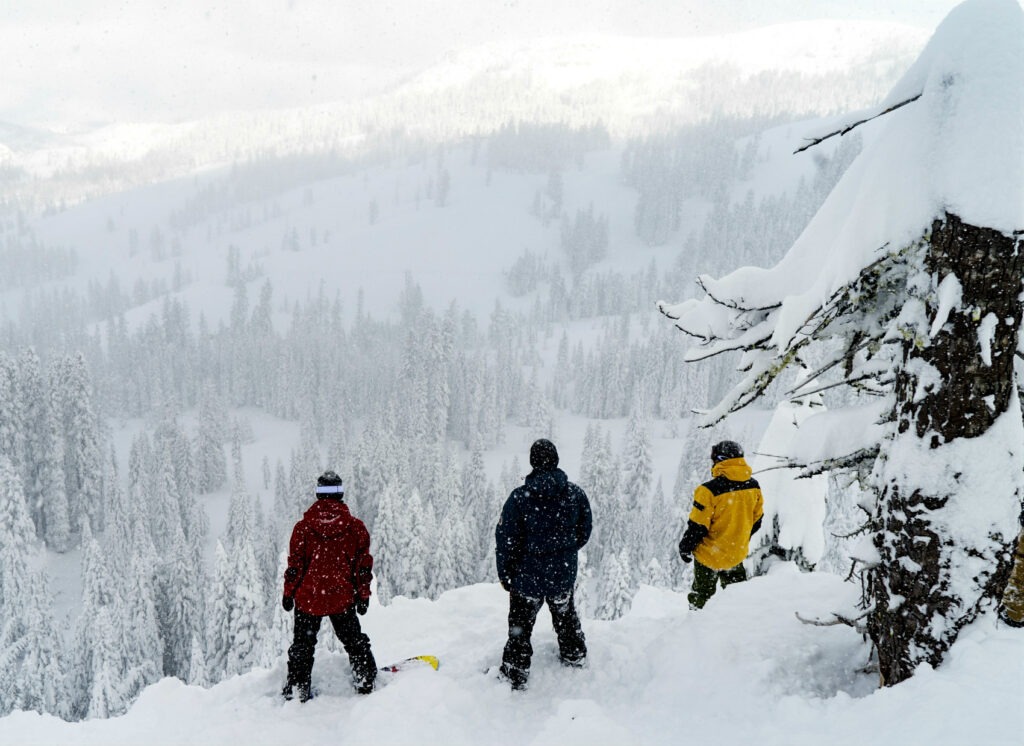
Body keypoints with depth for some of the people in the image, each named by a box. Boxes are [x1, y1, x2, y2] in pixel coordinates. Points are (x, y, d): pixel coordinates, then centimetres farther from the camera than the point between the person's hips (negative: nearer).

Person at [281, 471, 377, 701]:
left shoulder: (303, 527, -7)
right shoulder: (355, 526, -5)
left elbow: (294, 564, -4)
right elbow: (363, 564, -2)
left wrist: (288, 593, 8)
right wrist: (363, 595, 7)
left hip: (308, 598, 0)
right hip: (343, 598, 0)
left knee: (302, 645, 15)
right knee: (353, 640, 18)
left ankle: (297, 689, 18)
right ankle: (365, 680, 18)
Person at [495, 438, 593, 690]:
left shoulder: (519, 497, -19)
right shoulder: (576, 494, -10)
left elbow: (506, 540, -13)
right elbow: (584, 533, 3)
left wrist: (505, 575, 1)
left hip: (528, 577, -3)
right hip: (564, 576, 3)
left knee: (520, 626, 13)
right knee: (566, 618, 28)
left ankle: (514, 677, 20)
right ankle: (575, 656, 46)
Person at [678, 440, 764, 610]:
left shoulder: (710, 490, -25)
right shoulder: (753, 487, -6)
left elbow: (697, 525, -19)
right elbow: (756, 519, 7)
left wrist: (685, 547, -4)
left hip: (710, 554, -5)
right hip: (737, 553, 5)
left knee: (702, 593, 12)